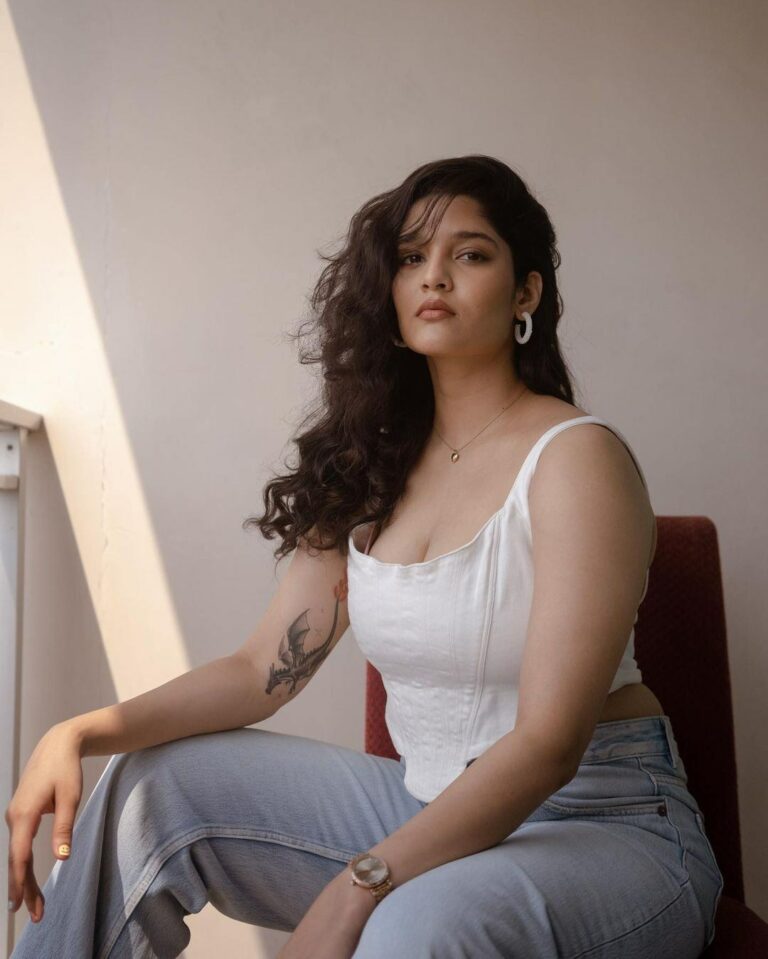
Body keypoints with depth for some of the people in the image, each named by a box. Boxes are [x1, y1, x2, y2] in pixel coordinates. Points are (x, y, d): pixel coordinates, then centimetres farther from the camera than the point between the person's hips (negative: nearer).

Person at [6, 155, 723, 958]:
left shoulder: (576, 456, -14)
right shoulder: (373, 470, 6)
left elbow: (548, 742, -21)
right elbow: (266, 668, 4)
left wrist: (357, 889, -29)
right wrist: (81, 734, -9)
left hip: (605, 824, -6)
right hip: (431, 807, 6)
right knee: (148, 785, 1)